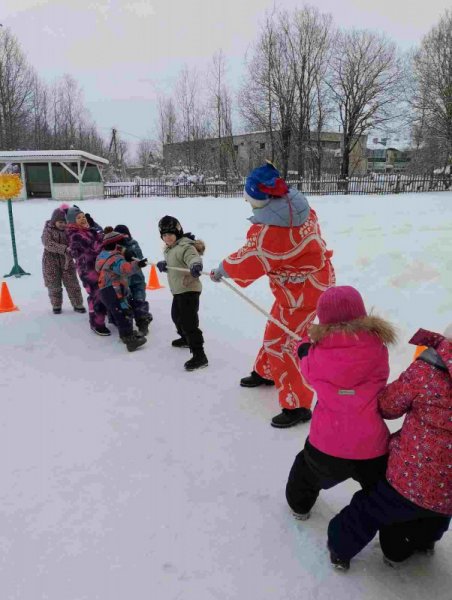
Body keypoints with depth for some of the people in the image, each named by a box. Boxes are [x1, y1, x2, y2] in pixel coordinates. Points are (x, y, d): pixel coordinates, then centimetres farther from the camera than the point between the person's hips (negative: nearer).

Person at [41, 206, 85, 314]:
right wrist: (64, 249, -33)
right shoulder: (47, 231, -8)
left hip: (66, 260, 2)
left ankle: (78, 304, 16)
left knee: (72, 284, 4)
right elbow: (48, 244, -23)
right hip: (51, 261, -2)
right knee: (54, 285, 8)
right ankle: (56, 306, 24)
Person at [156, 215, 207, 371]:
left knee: (189, 322, -15)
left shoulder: (185, 246, -19)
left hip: (189, 290, -11)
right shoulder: (169, 249, 13)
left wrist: (195, 266, -59)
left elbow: (193, 257, -38)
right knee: (176, 316, 28)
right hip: (178, 290, 11)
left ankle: (199, 355, -13)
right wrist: (163, 264, 4)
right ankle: (186, 339, 52)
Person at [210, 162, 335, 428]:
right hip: (313, 279, 9)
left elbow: (247, 262, -22)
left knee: (283, 344, -1)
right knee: (276, 330, 24)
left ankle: (297, 405, 11)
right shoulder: (296, 203, -7)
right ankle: (266, 372, 47)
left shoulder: (271, 231, -32)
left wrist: (222, 269, -5)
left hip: (302, 291, -9)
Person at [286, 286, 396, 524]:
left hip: (326, 442, 2)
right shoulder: (377, 349, -13)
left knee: (308, 469, 32)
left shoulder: (317, 353, -13)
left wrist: (304, 349, 29)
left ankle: (300, 504, 56)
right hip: (371, 445, -1)